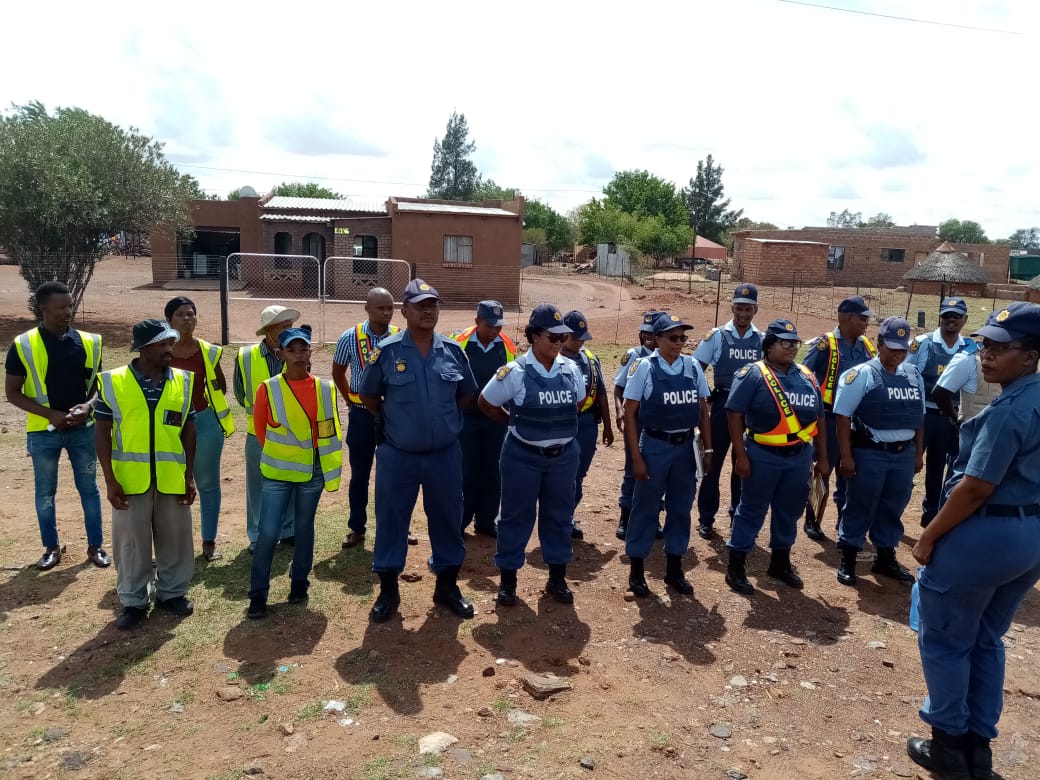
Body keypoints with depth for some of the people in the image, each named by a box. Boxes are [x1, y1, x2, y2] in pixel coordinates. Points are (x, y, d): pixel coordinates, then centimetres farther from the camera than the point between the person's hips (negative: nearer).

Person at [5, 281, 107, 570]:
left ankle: (96, 546, 20)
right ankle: (52, 547, 26)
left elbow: (98, 383, 8)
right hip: (44, 431, -1)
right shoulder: (23, 345, -7)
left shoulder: (88, 342, 0)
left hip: (83, 428, 2)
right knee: (45, 492, 10)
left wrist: (89, 406, -12)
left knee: (89, 487, 9)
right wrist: (51, 414, -16)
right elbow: (12, 393, -5)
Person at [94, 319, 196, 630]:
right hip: (129, 480, -2)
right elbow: (102, 433, -2)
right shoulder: (113, 382, -5)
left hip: (172, 479, 2)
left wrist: (189, 476, 4)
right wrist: (110, 480, -7)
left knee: (174, 539, 11)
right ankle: (133, 600, 24)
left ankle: (172, 592, 29)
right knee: (131, 542, 9)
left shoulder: (183, 382, 3)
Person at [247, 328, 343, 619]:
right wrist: (276, 455, 11)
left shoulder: (325, 389, -3)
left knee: (304, 528, 13)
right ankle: (258, 594, 10)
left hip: (313, 472, 2)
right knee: (268, 533, -3)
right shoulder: (268, 389, -9)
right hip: (277, 473, -2)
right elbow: (260, 429, 4)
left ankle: (299, 582, 30)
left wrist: (329, 465, 9)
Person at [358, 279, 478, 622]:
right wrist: (393, 421, 6)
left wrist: (443, 418, 8)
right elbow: (368, 396, 4)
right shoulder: (386, 351, -9)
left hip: (445, 454, 2)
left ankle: (447, 586, 30)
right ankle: (388, 590, 25)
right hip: (397, 455, -2)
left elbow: (466, 393, 13)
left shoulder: (453, 351, -1)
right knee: (391, 520, 8)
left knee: (448, 519, 12)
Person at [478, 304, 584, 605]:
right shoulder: (515, 372, -13)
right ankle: (507, 578, 21)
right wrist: (515, 423, 4)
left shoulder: (572, 370, -1)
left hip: (564, 456, 4)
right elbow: (485, 403, -2)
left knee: (559, 515, 13)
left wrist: (557, 424, 10)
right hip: (523, 456, -4)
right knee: (517, 516, 7)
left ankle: (557, 578, 29)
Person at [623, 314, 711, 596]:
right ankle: (636, 570, 20)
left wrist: (707, 448, 6)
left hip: (686, 447, 4)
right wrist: (636, 457, -11)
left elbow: (703, 410, 9)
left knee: (681, 508, 13)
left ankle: (674, 568, 29)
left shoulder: (693, 366, 2)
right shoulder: (644, 367, -9)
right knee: (646, 509, 5)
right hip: (654, 446, -4)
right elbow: (630, 414, -8)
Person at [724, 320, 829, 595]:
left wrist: (822, 458, 13)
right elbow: (735, 415, -12)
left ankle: (780, 562, 33)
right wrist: (740, 455, -16)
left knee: (789, 511, 16)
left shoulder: (807, 377, 9)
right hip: (762, 456, -5)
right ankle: (736, 566, 13)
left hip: (799, 457, 6)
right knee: (752, 510, 3)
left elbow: (820, 419, 15)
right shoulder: (753, 374, -8)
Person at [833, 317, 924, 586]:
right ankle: (848, 559, 18)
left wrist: (918, 454, 15)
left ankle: (885, 557, 32)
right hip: (869, 453, -5)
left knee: (893, 507, 16)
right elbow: (843, 416, -12)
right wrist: (846, 456, -15)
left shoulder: (914, 375, 9)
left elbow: (918, 418, 16)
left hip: (904, 454, 5)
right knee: (860, 506, 5)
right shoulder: (861, 375, -10)